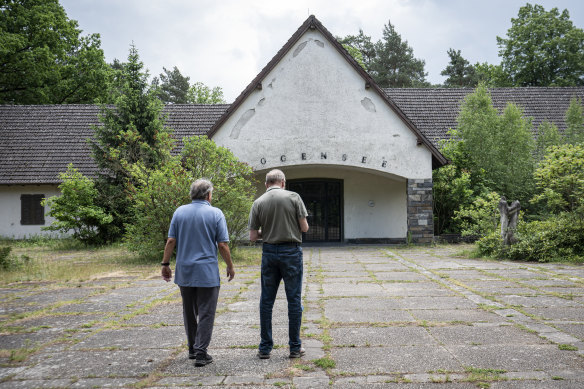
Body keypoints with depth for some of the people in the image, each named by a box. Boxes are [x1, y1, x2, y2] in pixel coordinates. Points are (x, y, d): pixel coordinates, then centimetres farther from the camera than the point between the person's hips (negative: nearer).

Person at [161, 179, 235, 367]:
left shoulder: (180, 212, 4)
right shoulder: (215, 213, -6)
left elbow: (171, 241, 0)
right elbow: (223, 245, -8)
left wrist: (165, 264, 8)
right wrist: (230, 266, 4)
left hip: (184, 272, 4)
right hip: (207, 273, -4)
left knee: (189, 312, 16)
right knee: (206, 313, 2)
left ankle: (192, 349, 27)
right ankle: (201, 353, -1)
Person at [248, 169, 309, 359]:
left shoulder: (258, 203, 1)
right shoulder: (293, 197, -4)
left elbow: (253, 236, 1)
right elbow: (304, 227, -4)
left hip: (269, 252, 2)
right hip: (291, 251, -2)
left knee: (266, 301, 9)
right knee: (294, 300, 6)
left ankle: (265, 348, 14)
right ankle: (295, 347, 12)